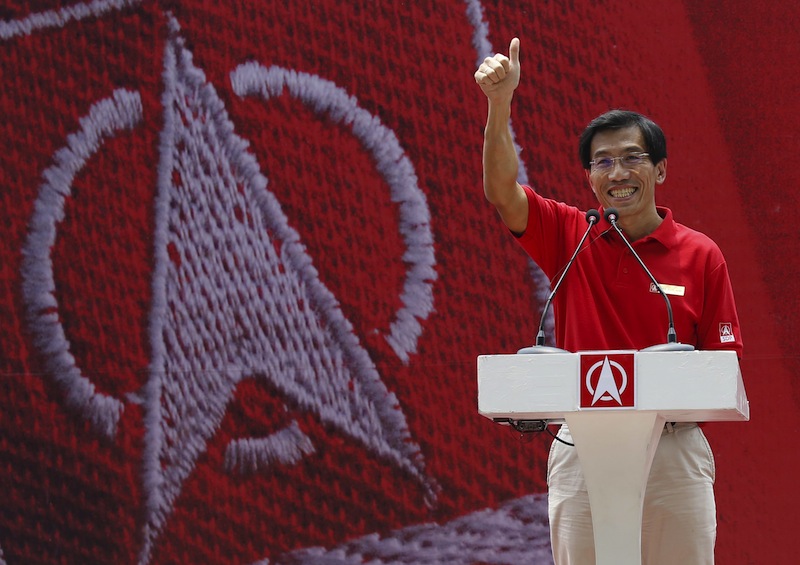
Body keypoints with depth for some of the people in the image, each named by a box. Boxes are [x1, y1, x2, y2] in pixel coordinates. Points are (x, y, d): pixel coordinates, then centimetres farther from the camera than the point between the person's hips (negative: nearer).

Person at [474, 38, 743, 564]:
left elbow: (723, 363, 4)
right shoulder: (570, 238, 6)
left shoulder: (701, 255, 4)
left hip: (673, 453, 0)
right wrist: (500, 103, -21)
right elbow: (502, 191, -9)